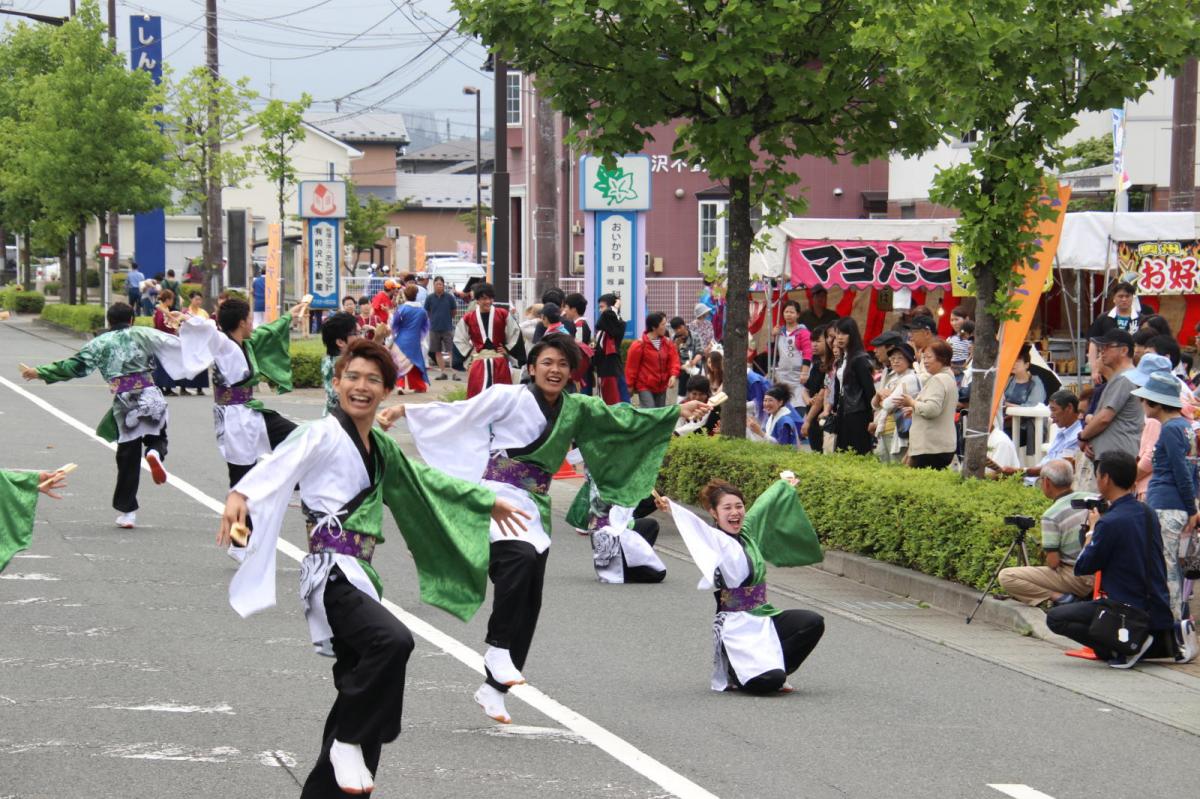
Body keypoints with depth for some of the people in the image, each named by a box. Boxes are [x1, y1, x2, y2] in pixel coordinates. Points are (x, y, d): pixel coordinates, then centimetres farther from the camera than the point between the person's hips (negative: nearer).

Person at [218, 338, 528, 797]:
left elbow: (422, 482, 35)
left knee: (362, 705, 6)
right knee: (393, 641, -33)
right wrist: (239, 496, -42)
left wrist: (486, 503, 42)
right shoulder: (323, 436, -5)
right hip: (329, 574, -9)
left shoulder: (379, 448, 19)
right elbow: (276, 468, -22)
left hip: (359, 576, 9)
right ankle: (347, 743, -17)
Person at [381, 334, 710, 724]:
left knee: (528, 605, 4)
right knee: (522, 557, -34)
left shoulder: (577, 408, 12)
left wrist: (679, 412, 13)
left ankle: (494, 688, 15)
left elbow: (623, 419, 16)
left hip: (535, 508, 6)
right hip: (498, 497, -6)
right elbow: (456, 413, -5)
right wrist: (403, 410, -14)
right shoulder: (508, 397, -4)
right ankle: (497, 647, -23)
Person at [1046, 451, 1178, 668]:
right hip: (1160, 613, 8)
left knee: (1055, 617, 1)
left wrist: (1092, 530, 7)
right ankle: (1166, 640, 9)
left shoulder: (1109, 522, -18)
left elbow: (1082, 567, -7)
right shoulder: (1148, 514, 7)